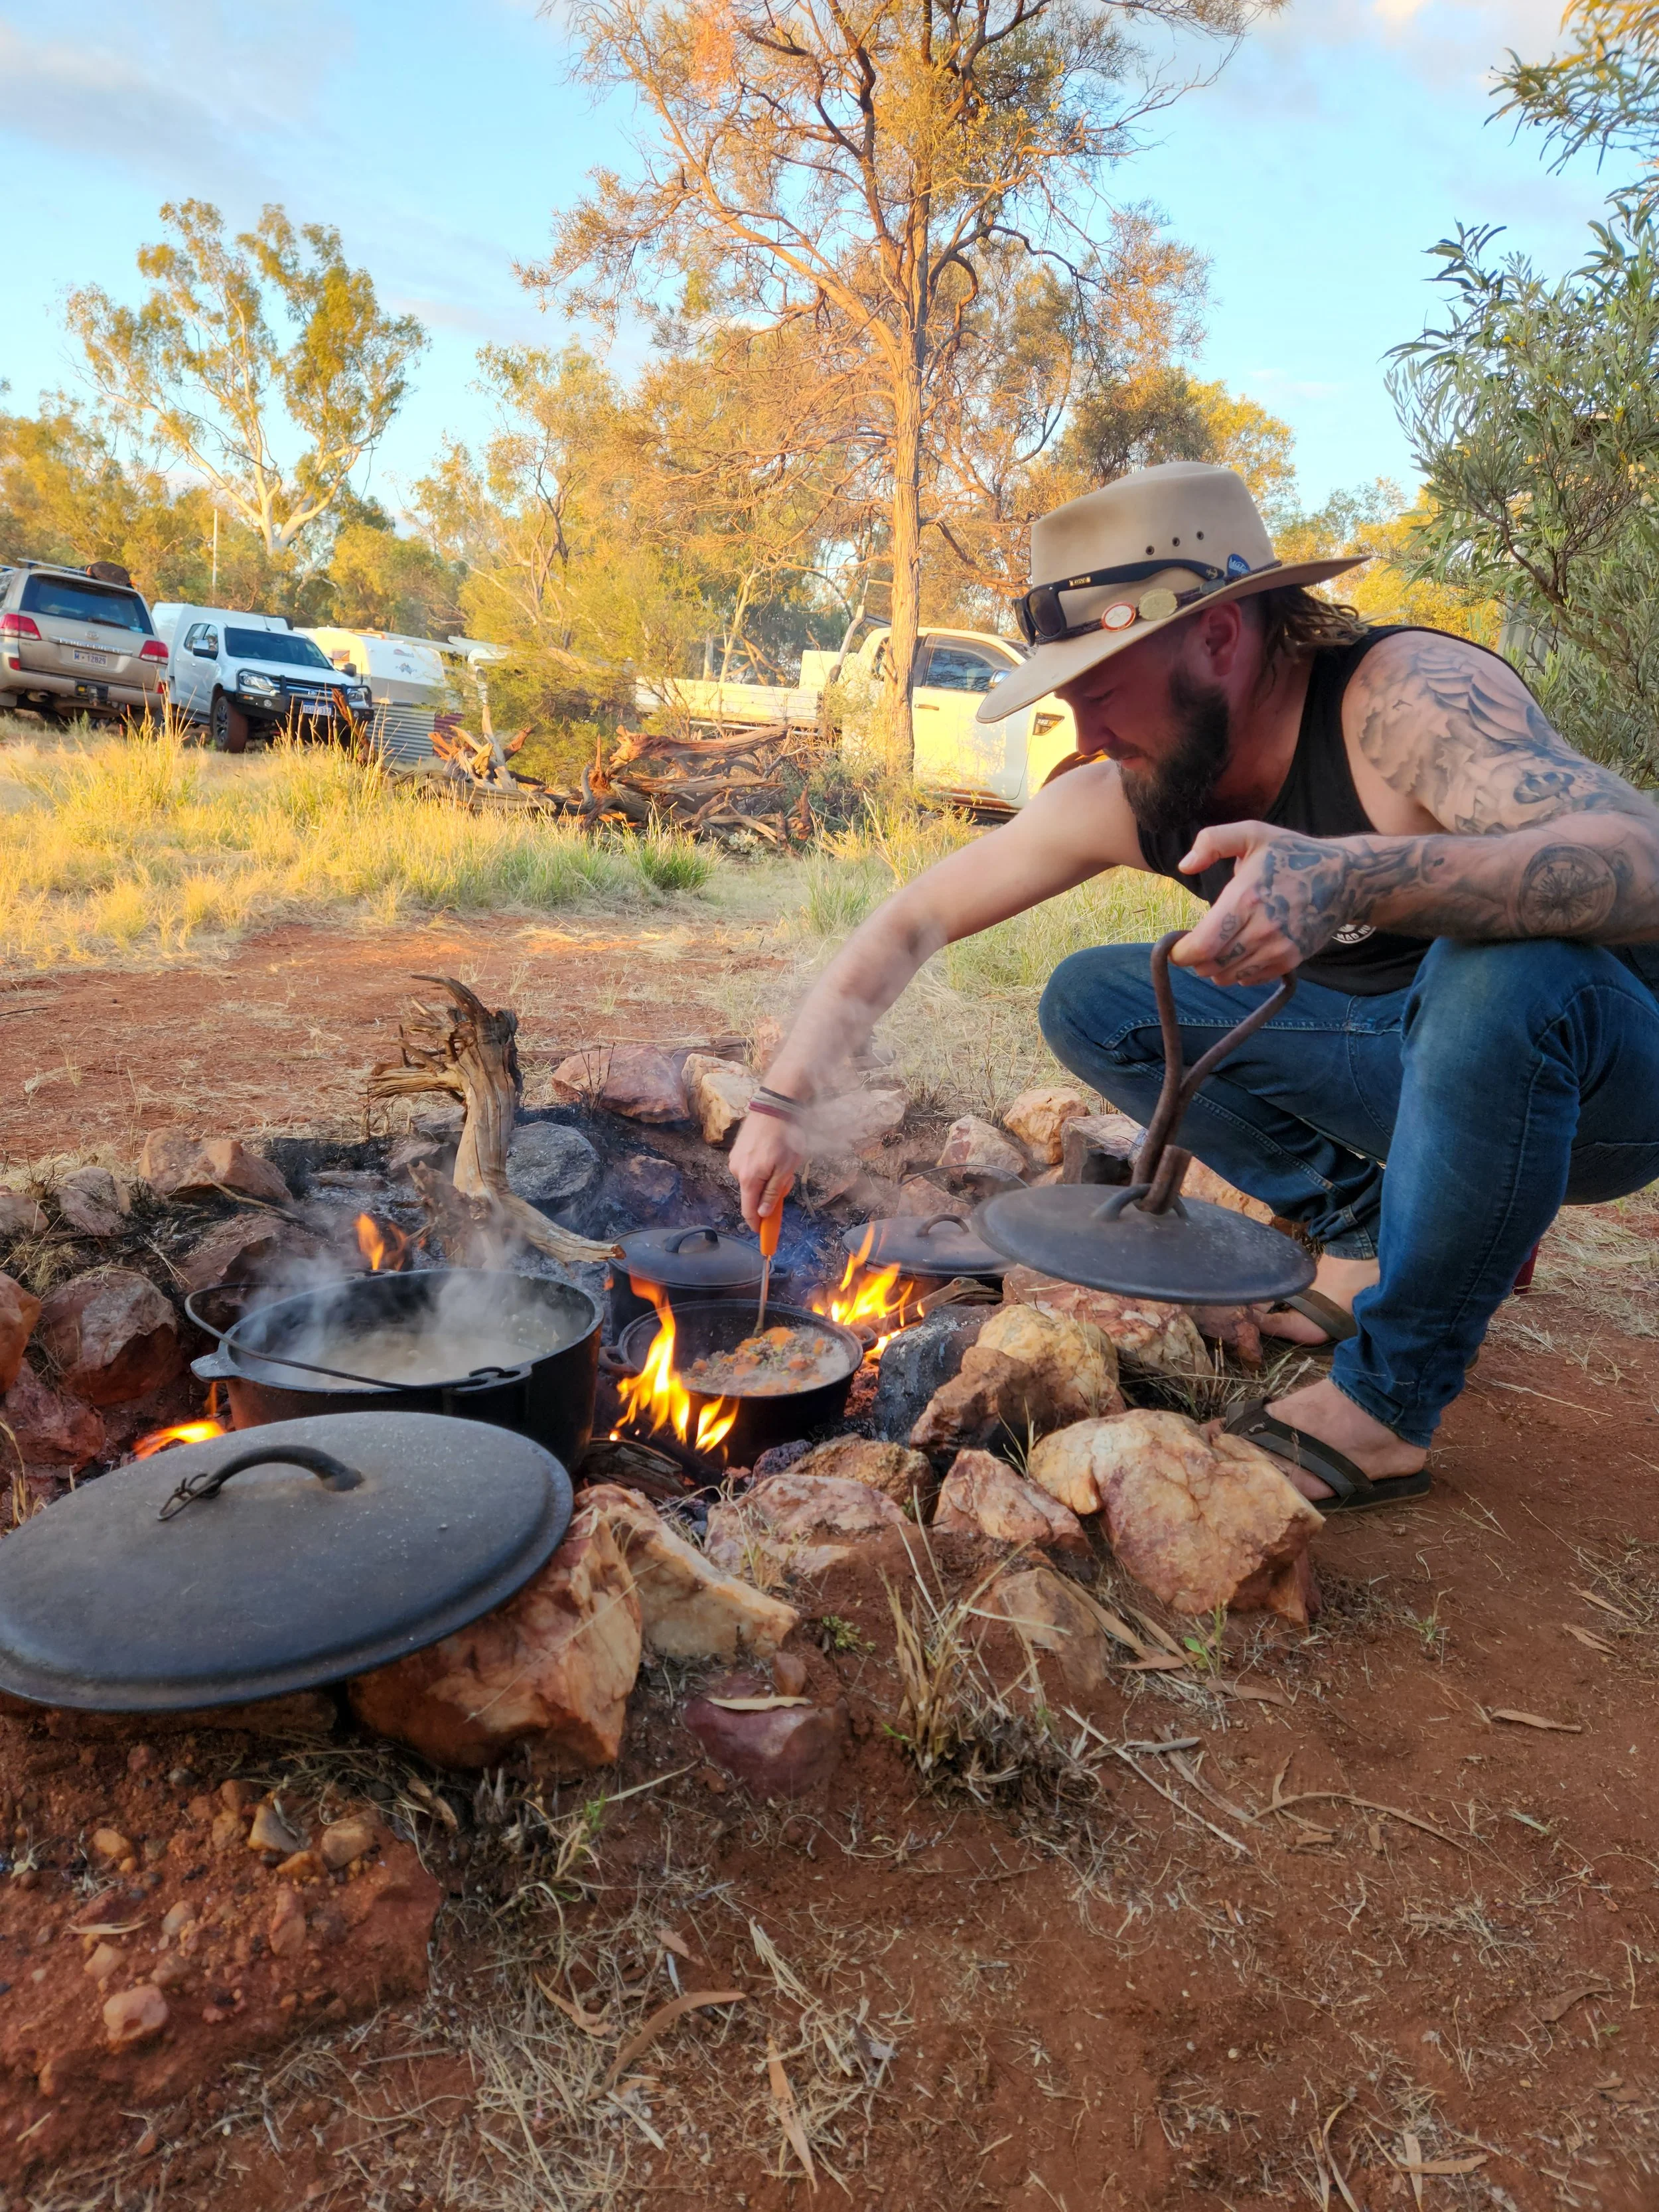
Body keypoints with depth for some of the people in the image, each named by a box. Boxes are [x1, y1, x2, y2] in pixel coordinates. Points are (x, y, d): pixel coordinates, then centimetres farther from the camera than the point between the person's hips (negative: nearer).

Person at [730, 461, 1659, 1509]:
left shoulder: (1409, 694, -28)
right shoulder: (1120, 801, -10)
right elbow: (912, 923, -5)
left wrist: (1353, 876, -57)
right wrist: (782, 1102, -12)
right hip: (1406, 1064, 5)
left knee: (1506, 962, -40)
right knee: (1092, 1003, -4)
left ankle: (1386, 1404, -20)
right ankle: (1368, 1238, 3)